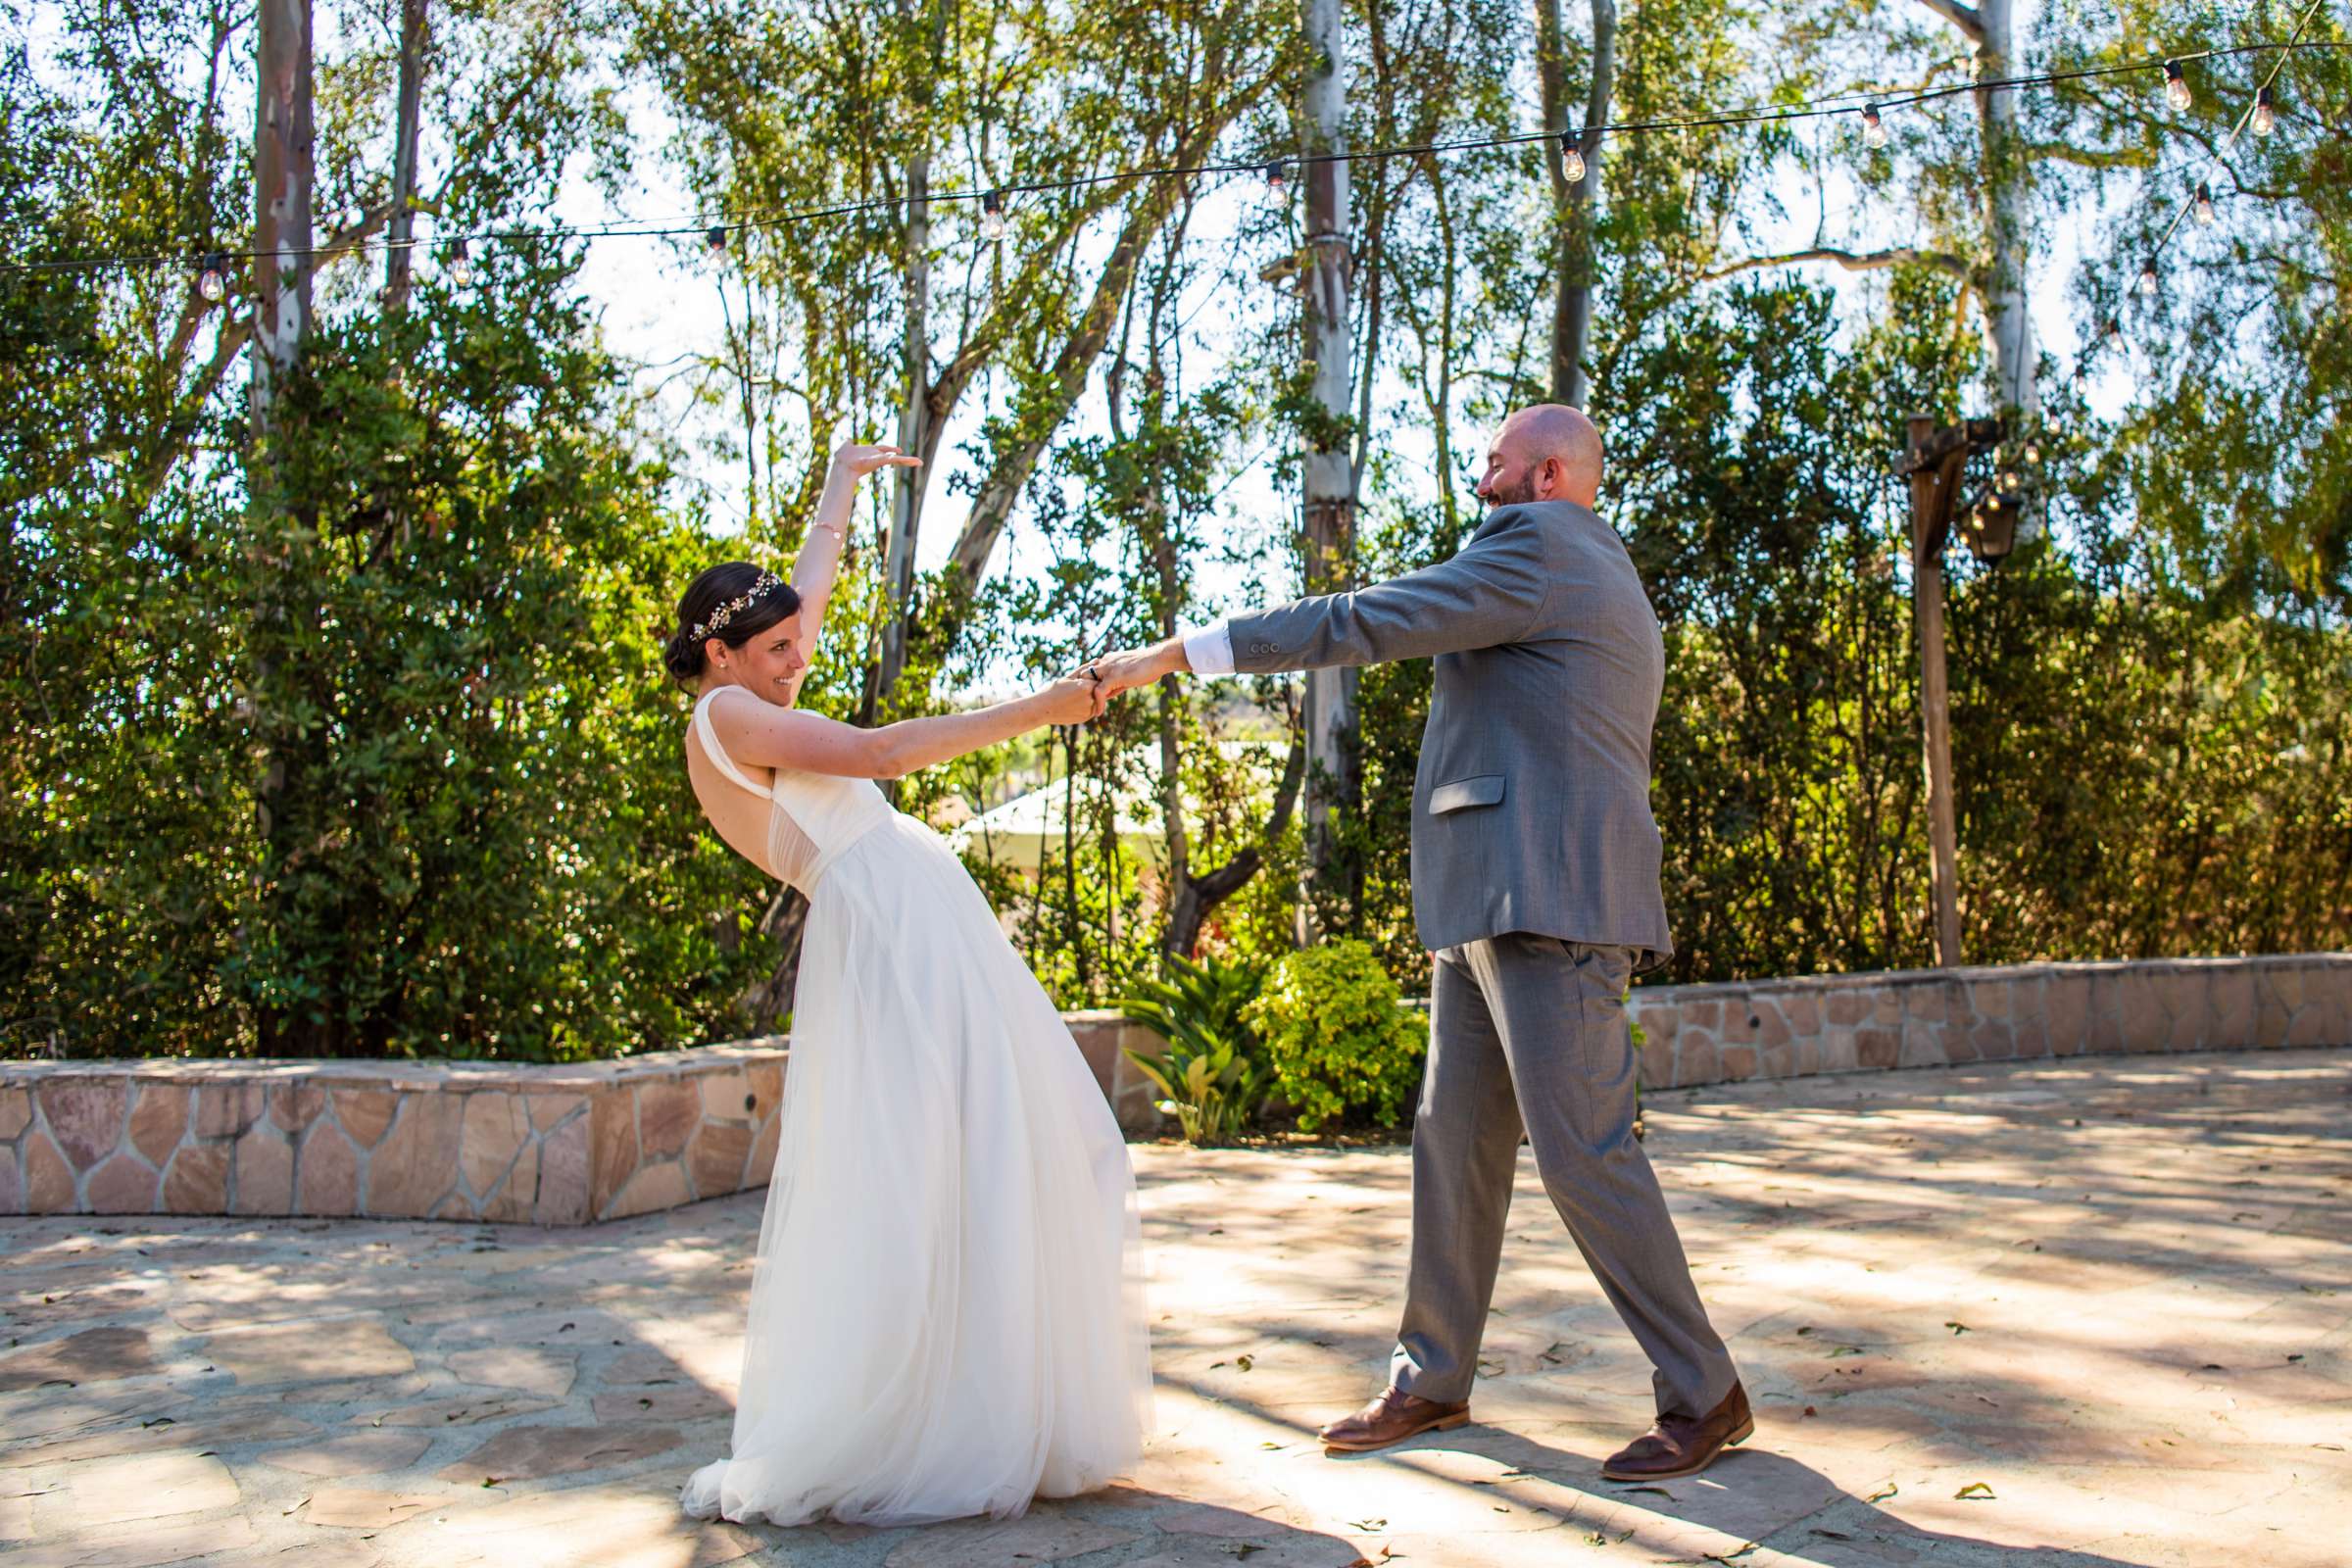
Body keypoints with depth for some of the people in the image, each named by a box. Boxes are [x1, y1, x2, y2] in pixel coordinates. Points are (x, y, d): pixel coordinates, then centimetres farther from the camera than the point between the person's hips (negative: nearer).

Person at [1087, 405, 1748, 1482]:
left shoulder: (1538, 545, -6)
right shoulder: (1608, 586, 26)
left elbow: (1361, 624, -13)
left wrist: (1176, 653, -9)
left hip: (1547, 905, -10)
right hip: (1487, 909, 10)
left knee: (1582, 1152, -7)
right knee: (1453, 1144, 11)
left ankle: (1703, 1395, 5)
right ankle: (1431, 1382, 20)